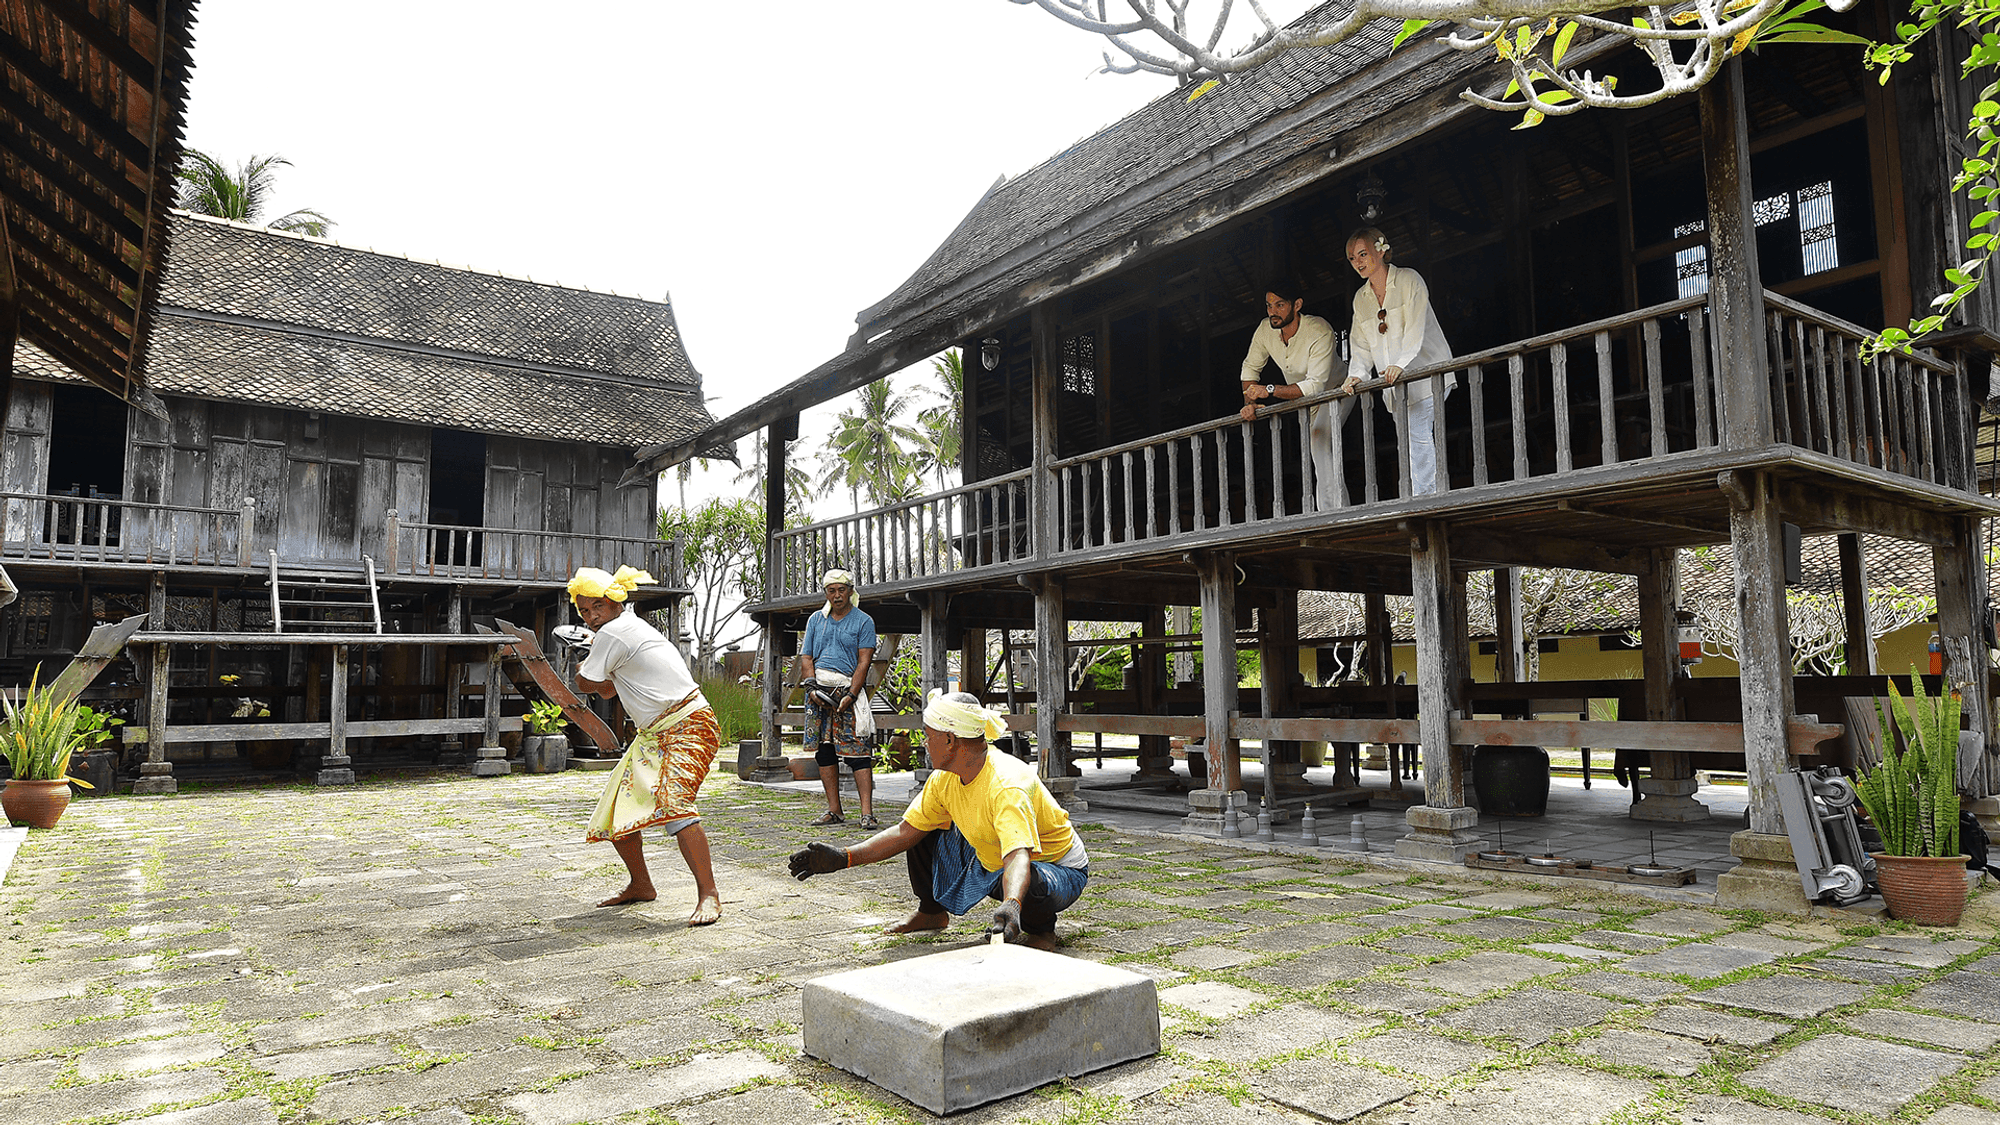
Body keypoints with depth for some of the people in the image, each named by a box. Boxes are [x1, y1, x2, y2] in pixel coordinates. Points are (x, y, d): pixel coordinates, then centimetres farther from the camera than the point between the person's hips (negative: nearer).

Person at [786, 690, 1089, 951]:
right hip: (990, 860, 7)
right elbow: (905, 832, -3)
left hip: (1058, 868, -7)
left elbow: (1018, 857, -48)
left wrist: (1011, 907, -68)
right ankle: (932, 911, 23)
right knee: (923, 834, 0)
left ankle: (1040, 928, -5)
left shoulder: (1008, 786, -34)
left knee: (1025, 881, -41)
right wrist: (844, 857, -12)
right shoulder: (944, 778, -9)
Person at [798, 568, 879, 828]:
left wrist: (850, 695, -14)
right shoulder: (816, 619, 16)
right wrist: (812, 687, -5)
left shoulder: (863, 621, 4)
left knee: (857, 749, -10)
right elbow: (806, 657, 12)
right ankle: (834, 810, 11)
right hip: (818, 687, 4)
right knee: (823, 748, 4)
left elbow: (864, 663, -4)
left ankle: (867, 812, -13)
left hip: (848, 688, -4)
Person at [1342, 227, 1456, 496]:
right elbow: (1361, 345, 12)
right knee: (1414, 438, 1)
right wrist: (1356, 374, -6)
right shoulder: (1360, 298, 15)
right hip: (1396, 383, 6)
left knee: (1419, 435, -15)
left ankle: (1423, 498, -16)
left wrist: (1401, 363, -28)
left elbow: (1416, 329, -14)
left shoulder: (1409, 280, -2)